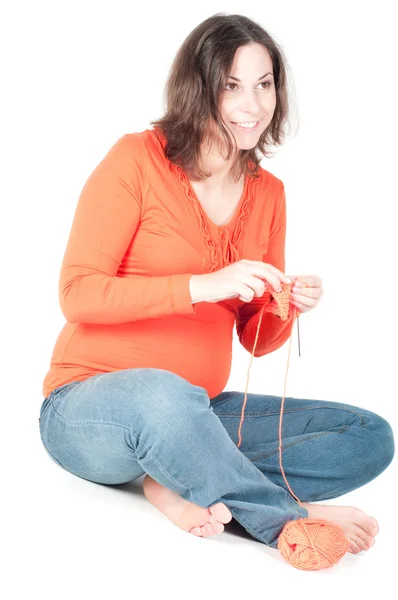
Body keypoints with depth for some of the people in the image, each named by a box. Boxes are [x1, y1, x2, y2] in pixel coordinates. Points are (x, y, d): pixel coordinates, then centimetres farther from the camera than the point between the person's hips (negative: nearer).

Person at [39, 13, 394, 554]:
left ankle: (183, 487, -20)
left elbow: (256, 338, 12)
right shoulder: (137, 159, -8)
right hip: (88, 408, -6)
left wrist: (288, 307, -11)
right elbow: (77, 295, -15)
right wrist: (202, 285, -24)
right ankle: (288, 518, -21)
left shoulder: (268, 193, 8)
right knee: (164, 394, -42)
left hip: (193, 415, 6)